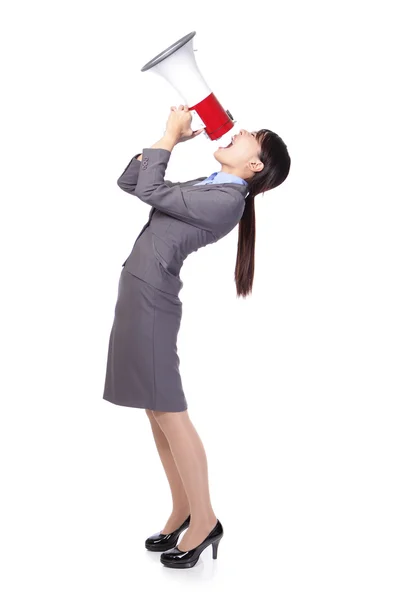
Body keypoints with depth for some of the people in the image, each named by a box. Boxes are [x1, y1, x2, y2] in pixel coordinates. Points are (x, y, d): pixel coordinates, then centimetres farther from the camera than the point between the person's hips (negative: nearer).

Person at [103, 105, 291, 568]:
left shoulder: (227, 200, -13)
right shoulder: (204, 186, 16)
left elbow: (149, 191, -13)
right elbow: (129, 182, 20)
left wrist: (171, 135, -1)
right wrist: (171, 137, 12)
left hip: (151, 296, -9)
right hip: (138, 292, 9)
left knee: (168, 412, -5)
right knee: (156, 413, 11)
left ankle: (204, 520, 7)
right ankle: (183, 509, 21)